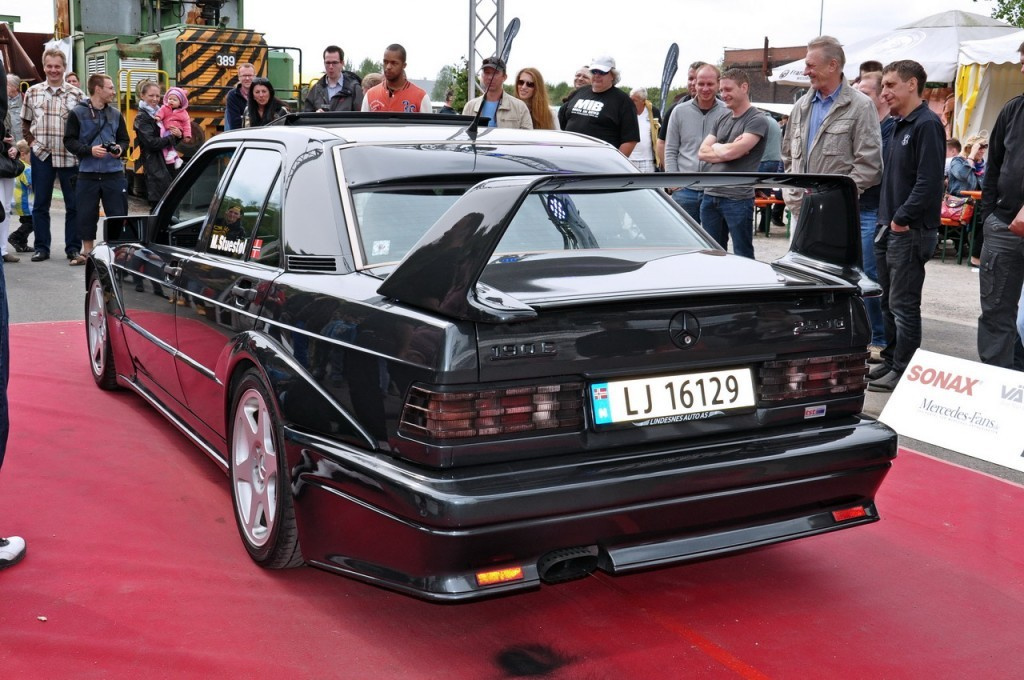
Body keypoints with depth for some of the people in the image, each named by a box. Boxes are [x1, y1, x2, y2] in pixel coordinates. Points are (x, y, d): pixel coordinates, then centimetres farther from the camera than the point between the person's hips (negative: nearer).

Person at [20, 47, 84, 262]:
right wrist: (32, 142, 3)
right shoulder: (33, 92, 7)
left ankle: (73, 247, 12)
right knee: (40, 204, 6)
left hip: (69, 156, -1)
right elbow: (25, 123, 15)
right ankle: (41, 247, 15)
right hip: (42, 156, 2)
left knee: (73, 204, 3)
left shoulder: (76, 94, 1)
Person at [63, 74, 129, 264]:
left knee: (118, 214, 3)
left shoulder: (116, 114, 7)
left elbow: (124, 139, 15)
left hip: (114, 173, 2)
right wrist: (90, 150, -17)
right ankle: (87, 252, 18)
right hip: (88, 173, -2)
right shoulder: (78, 113, -2)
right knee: (87, 214, 5)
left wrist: (120, 148, -8)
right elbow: (69, 141, -3)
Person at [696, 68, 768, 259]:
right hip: (710, 196, 7)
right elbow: (702, 152, 8)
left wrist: (716, 147, 3)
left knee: (743, 256, 1)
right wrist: (726, 150, -5)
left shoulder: (756, 120, -6)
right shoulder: (722, 121, 17)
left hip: (738, 199, -7)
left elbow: (730, 152, -16)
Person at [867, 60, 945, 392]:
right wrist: (886, 221, 11)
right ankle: (890, 361, 24)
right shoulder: (898, 126, 15)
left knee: (903, 304, -2)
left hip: (910, 232, -9)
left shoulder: (927, 125, -13)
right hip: (889, 228, 9)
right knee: (888, 301, 14)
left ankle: (903, 371, 5)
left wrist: (902, 219, -17)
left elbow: (928, 182, -21)